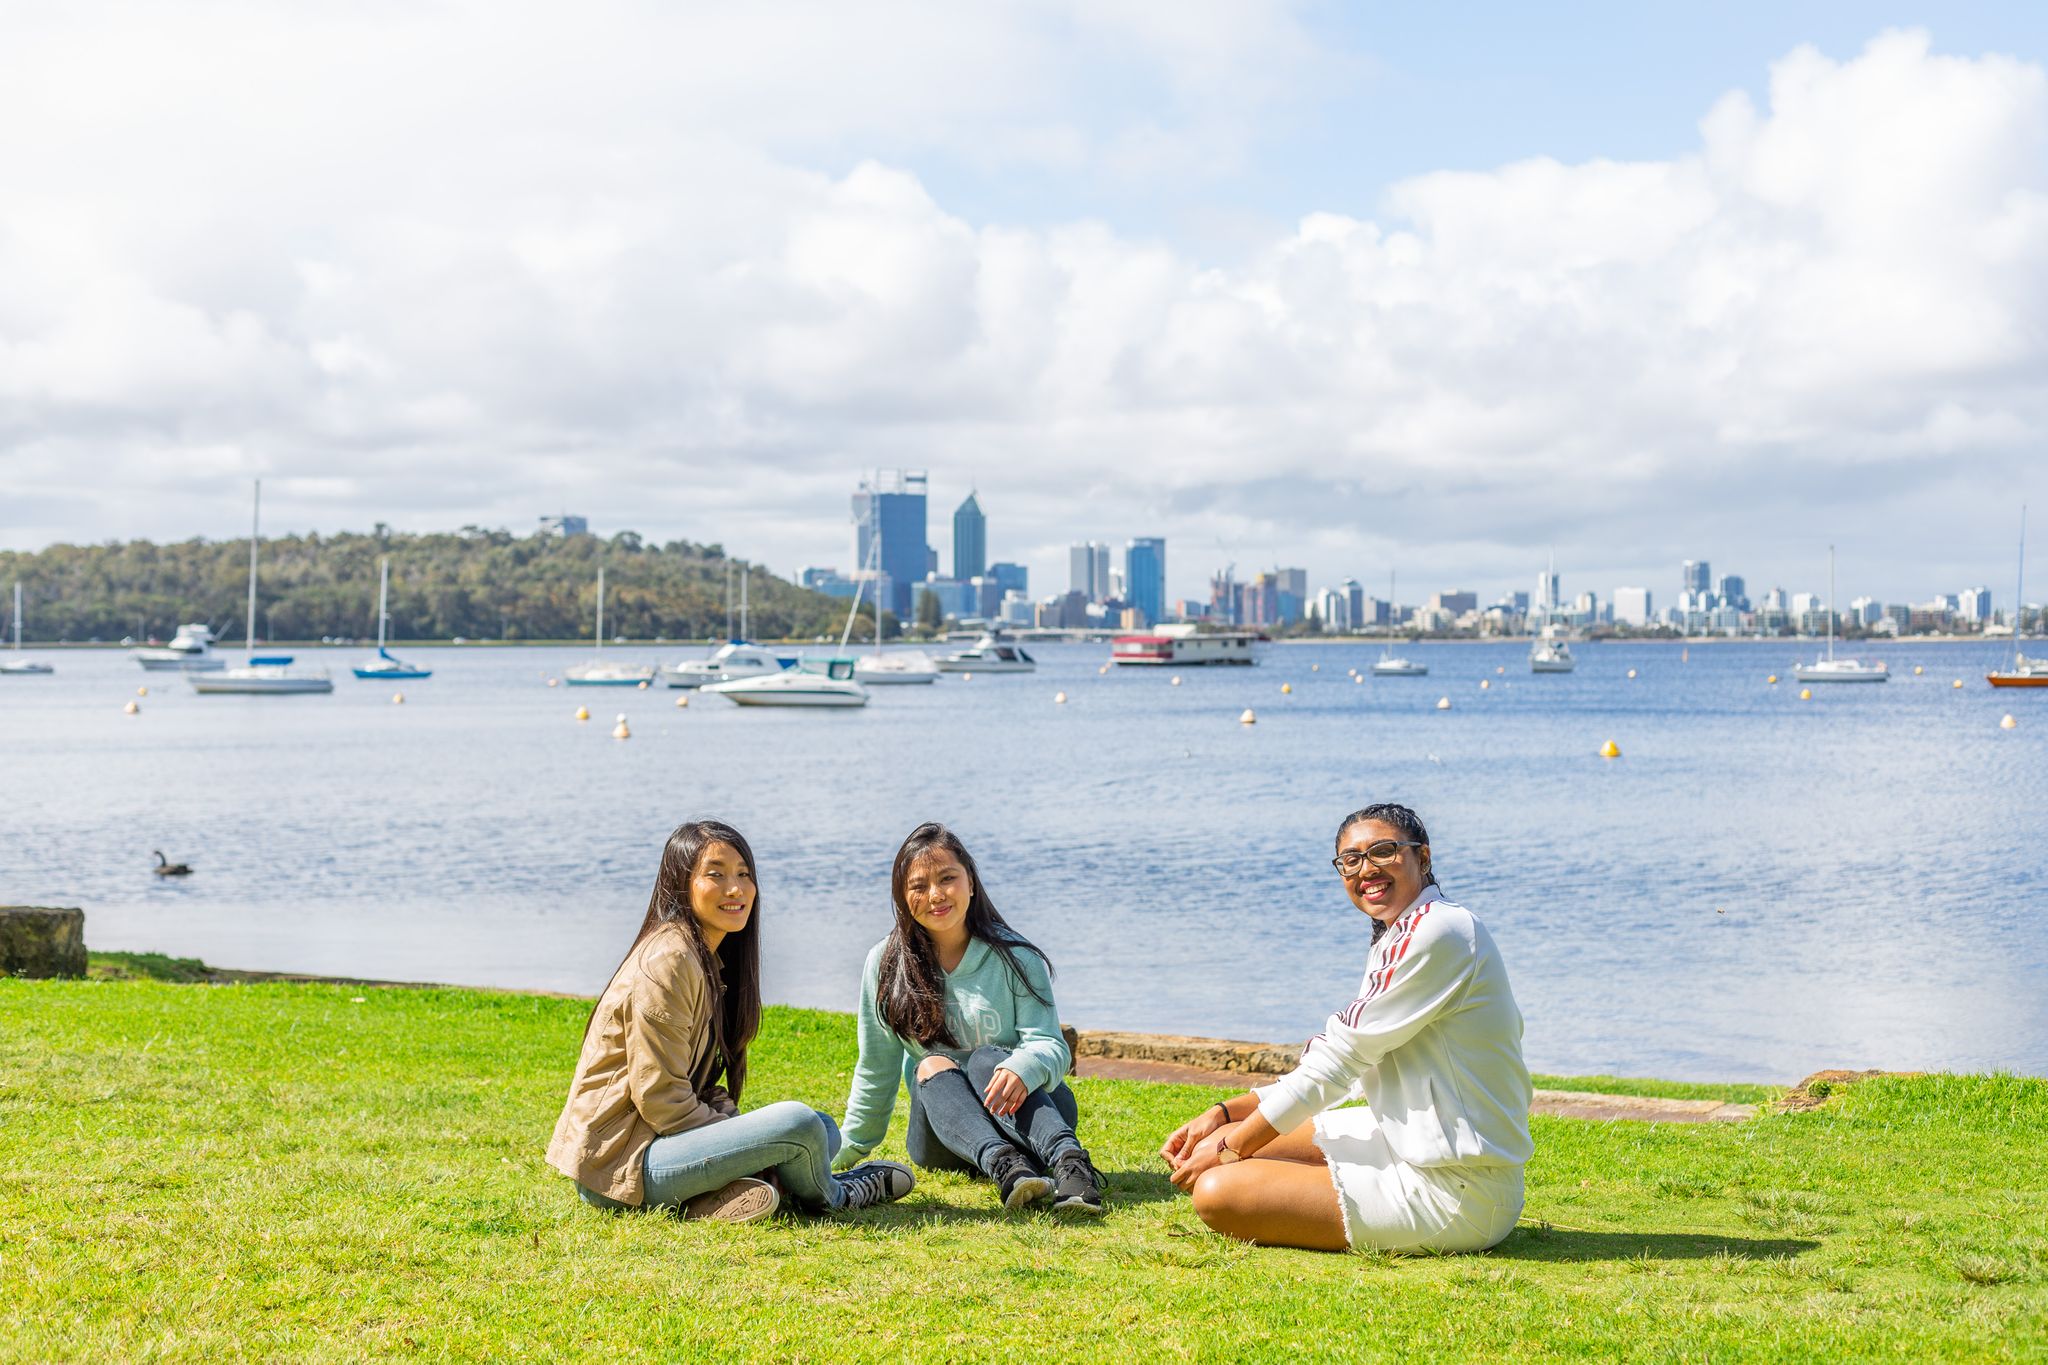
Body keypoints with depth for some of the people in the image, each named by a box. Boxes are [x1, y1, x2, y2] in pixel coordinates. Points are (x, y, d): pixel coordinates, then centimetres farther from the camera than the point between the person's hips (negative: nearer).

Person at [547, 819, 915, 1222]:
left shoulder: (713, 959, 13)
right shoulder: (669, 960, -17)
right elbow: (660, 1101, -20)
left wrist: (739, 1126, -3)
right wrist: (748, 1138, -12)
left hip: (663, 1139, 10)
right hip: (617, 1164, -10)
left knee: (824, 1131, 11)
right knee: (798, 1124, -22)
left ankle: (715, 1196, -8)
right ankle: (828, 1197, 9)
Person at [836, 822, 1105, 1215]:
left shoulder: (1014, 957, -5)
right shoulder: (885, 965, 1)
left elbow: (1049, 1044, -13)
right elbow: (876, 1070, 10)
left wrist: (1021, 1069, -37)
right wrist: (850, 1152, 15)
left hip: (1027, 1109, -2)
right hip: (943, 1136, 2)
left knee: (987, 1058, -32)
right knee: (932, 1066, -29)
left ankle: (1071, 1164, -59)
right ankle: (1004, 1168, -58)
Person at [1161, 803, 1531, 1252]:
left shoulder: (1439, 931, -18)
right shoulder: (1400, 937, 14)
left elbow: (1341, 1056, -17)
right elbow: (1338, 1060, 16)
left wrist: (1230, 1148, -10)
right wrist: (1225, 1113, 6)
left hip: (1456, 1189, -10)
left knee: (1217, 1190, -18)